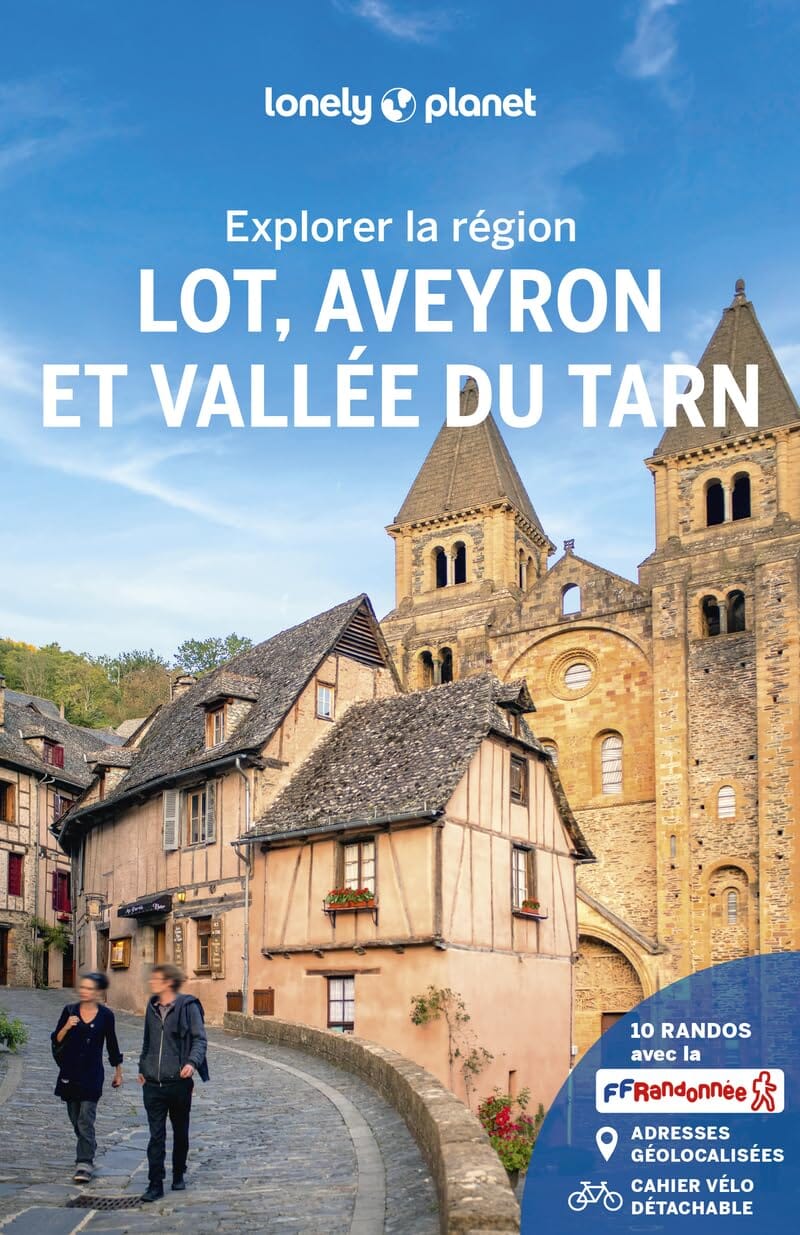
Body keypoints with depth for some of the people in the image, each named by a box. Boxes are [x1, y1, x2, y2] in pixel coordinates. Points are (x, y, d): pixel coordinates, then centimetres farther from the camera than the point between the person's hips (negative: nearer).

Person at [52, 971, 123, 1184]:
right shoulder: (69, 1011, 0)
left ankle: (85, 1163, -10)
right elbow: (56, 1041, 2)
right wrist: (66, 1027, -18)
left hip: (92, 1073, -3)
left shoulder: (105, 1015, -3)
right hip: (70, 1072, 3)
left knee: (85, 1120, -11)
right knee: (76, 1119, 12)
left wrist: (118, 1071, 15)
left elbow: (111, 1043, 9)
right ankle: (89, 1151, 33)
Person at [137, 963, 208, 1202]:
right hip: (153, 1084, 3)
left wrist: (192, 1062, -25)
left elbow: (200, 1039, -9)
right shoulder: (152, 1007, 8)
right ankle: (155, 1184, 3)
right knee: (156, 1135, -1)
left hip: (178, 1082, -3)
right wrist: (142, 1068, 23)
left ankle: (178, 1175, 30)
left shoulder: (188, 1006, -8)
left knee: (181, 1133, 13)